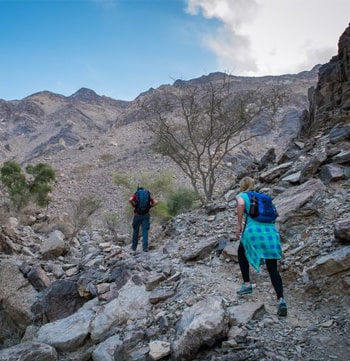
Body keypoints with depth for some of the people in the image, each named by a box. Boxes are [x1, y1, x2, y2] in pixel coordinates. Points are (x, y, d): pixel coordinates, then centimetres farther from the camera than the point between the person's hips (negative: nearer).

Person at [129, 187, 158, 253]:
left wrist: (134, 206, -2)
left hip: (137, 215, -1)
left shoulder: (135, 194, 8)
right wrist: (149, 207, 6)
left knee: (135, 231, 12)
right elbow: (156, 202, -1)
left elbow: (130, 200, -15)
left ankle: (134, 248, 21)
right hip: (146, 215, 1)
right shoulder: (148, 195, 13)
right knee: (145, 231, 1)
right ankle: (145, 247, -11)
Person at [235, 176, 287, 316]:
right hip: (271, 231, 4)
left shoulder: (241, 195, 13)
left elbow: (241, 204, -11)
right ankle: (281, 299, -10)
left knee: (242, 253, 27)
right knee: (273, 269, 8)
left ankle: (247, 284, 20)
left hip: (254, 230, -4)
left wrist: (239, 226, -7)